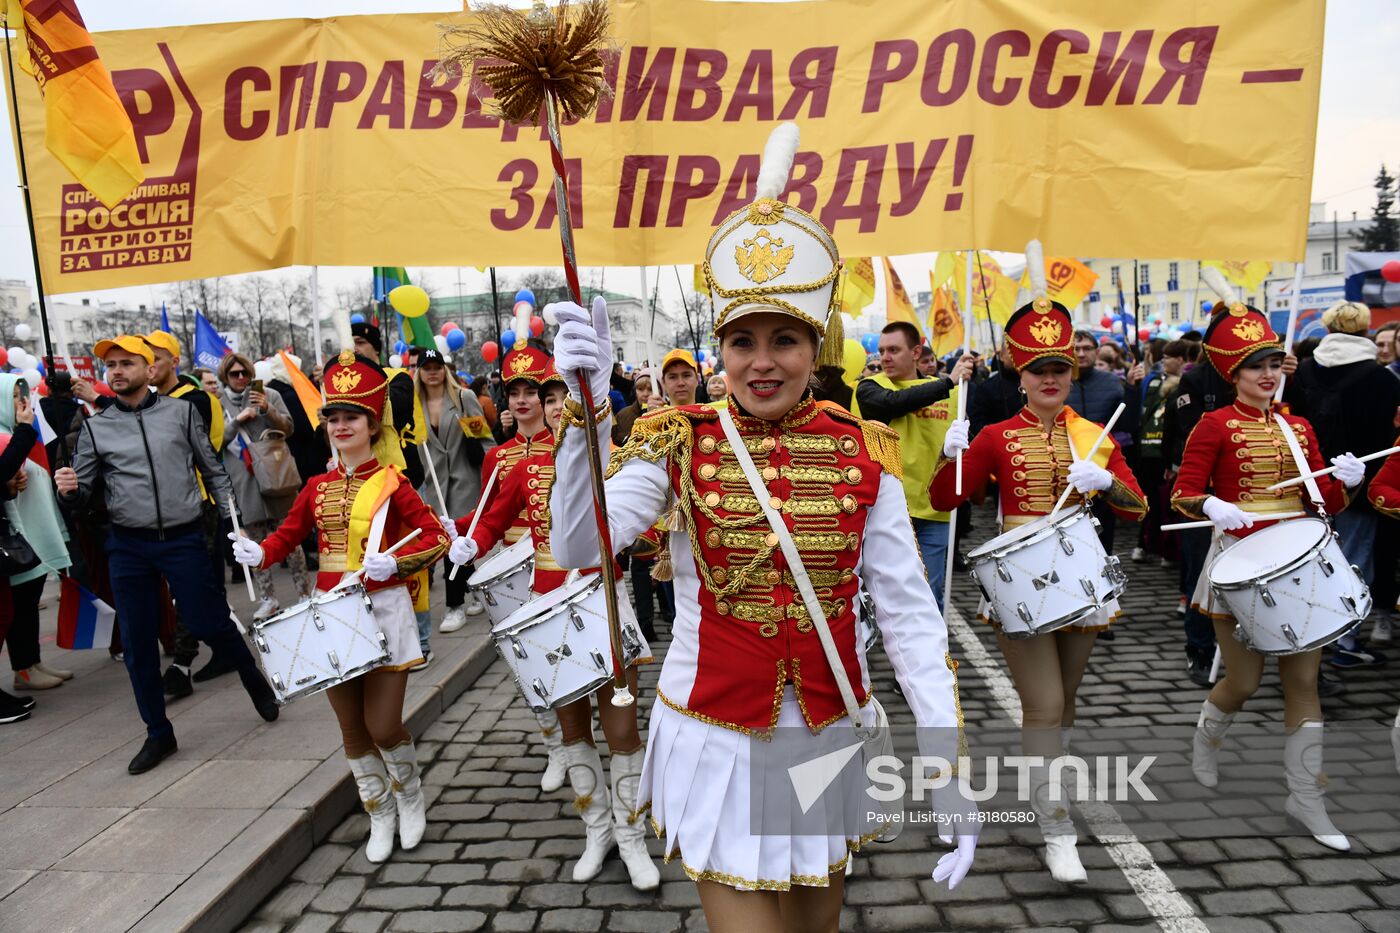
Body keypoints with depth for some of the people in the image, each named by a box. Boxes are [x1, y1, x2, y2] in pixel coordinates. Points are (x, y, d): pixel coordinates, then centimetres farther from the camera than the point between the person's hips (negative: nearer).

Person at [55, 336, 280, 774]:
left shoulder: (181, 411, 3)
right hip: (128, 547, 2)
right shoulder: (96, 427, 6)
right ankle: (158, 733, 22)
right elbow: (82, 488, 6)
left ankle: (254, 677, 30)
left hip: (184, 539, -2)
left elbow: (213, 470, 6)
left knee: (208, 623, -1)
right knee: (137, 642, 6)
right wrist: (69, 488, -17)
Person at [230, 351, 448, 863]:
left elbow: (437, 537, -10)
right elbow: (288, 534, 13)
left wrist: (394, 562, -25)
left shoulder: (392, 484, -6)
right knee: (352, 729, 11)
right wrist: (258, 553, -7)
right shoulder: (317, 486, 8)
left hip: (383, 611, -4)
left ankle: (410, 795, 28)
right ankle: (380, 814, 32)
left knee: (384, 727, -3)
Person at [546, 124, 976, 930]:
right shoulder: (680, 443, -9)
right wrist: (586, 408, -34)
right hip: (717, 741, -2)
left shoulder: (864, 454, -7)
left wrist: (949, 759, -16)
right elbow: (579, 549, -23)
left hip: (828, 738, 2)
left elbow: (909, 613, -9)